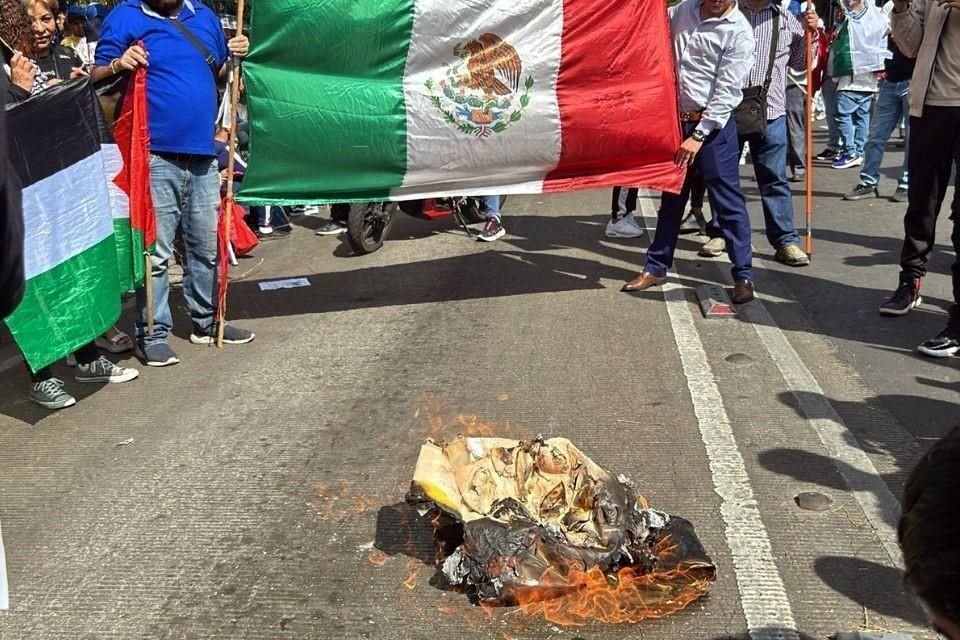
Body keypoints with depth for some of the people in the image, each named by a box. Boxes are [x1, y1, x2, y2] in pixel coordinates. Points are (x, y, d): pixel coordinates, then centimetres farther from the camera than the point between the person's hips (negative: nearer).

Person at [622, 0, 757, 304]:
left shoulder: (739, 32, -12)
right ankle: (656, 266, 26)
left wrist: (698, 136, -19)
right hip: (676, 120, 5)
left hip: (713, 125, -5)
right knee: (671, 197, 16)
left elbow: (727, 93, -16)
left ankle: (744, 275, 7)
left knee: (727, 201, -2)